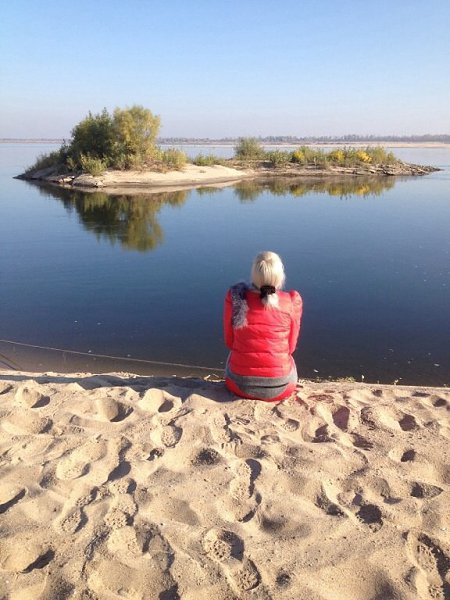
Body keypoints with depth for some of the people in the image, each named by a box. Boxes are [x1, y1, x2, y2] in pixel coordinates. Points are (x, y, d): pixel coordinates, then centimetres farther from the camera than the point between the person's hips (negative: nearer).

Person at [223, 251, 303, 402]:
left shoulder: (235, 297, -9)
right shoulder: (292, 302, -10)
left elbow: (229, 342, 1)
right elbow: (290, 347, 0)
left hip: (240, 384, 0)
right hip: (279, 387, 0)